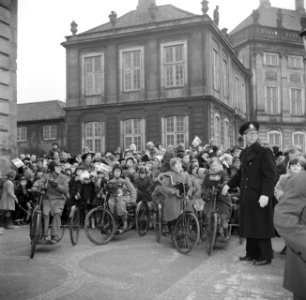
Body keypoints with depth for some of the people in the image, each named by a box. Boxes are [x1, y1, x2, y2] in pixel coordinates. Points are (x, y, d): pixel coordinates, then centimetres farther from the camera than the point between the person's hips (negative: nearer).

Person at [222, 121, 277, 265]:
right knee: (249, 225, 15)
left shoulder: (264, 152, -11)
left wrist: (265, 194, -25)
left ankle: (265, 257, 15)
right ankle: (252, 253, 28)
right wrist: (229, 185, 14)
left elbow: (271, 176, -17)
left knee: (261, 226, 1)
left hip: (259, 197, -7)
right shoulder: (244, 153, 11)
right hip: (246, 196, 7)